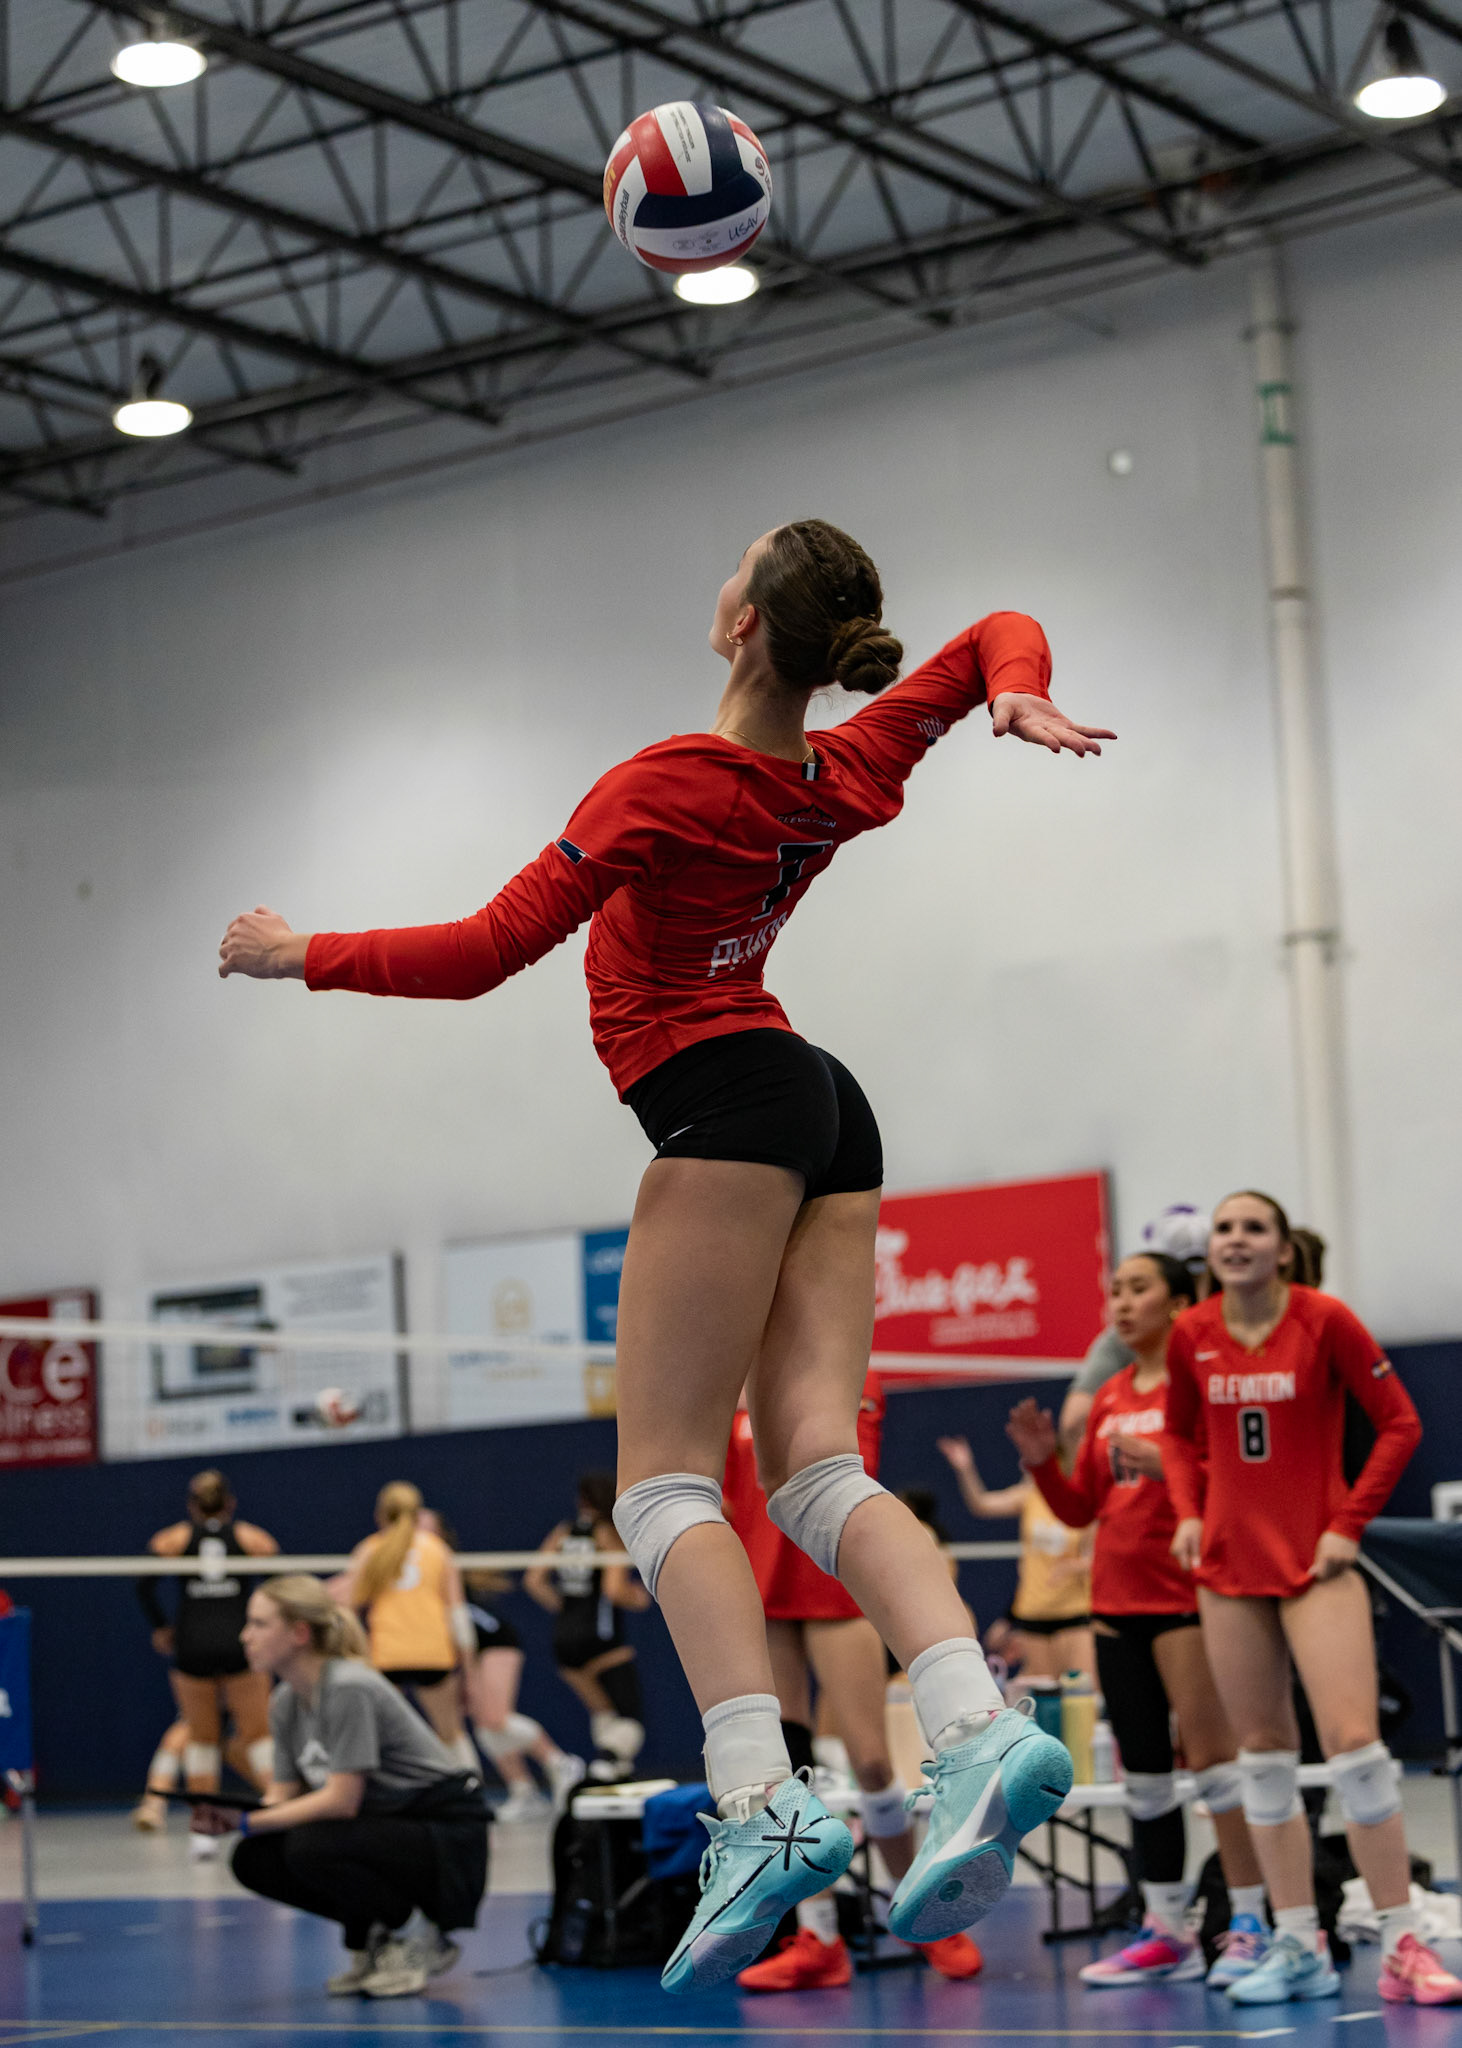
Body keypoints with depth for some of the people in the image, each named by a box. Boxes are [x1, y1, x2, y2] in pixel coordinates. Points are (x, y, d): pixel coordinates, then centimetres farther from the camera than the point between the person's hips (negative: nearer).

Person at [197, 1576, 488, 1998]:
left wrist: (249, 1822, -25)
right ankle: (374, 1935, 9)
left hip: (447, 1837, -8)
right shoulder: (286, 1703, 5)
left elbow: (342, 1800, -26)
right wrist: (229, 1817, -16)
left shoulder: (349, 1689, -22)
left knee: (311, 1847, -31)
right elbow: (282, 1797, 4)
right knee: (253, 1860, -7)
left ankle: (418, 1939, -8)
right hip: (385, 1832, 8)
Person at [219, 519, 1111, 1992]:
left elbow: (482, 955, -12)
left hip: (727, 1107, -8)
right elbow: (1002, 633, 24)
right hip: (828, 1114, 8)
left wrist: (301, 955, 0)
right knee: (816, 1467, 0)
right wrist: (1020, 697, 1)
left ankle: (762, 1803, -23)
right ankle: (982, 1733, -20)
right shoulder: (853, 779, 7)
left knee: (665, 1476, -8)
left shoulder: (667, 784, -14)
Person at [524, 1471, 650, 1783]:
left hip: (564, 1641, 6)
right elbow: (615, 1590, -16)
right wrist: (639, 1598, 4)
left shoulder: (562, 1533, 9)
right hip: (602, 1640, -6)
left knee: (604, 1713, 23)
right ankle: (603, 1771, -23)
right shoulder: (611, 1534, -6)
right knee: (630, 1720, -2)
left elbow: (533, 1581, 3)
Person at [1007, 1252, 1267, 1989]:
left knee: (1209, 1753, -9)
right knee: (1141, 1767, 9)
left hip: (1184, 1594, -7)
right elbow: (1080, 1508, 16)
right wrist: (1042, 1463, 0)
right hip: (1116, 1599, 7)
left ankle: (1250, 1923, -4)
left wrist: (1163, 1460, -24)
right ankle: (1166, 1931, 15)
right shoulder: (1108, 1400, 15)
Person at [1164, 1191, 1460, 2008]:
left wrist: (1349, 1524, -10)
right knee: (1264, 1750, 6)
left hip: (1316, 1562, -4)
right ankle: (1299, 1947, 14)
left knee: (1355, 1741, -13)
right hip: (1230, 1566, 4)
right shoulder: (1191, 1336, 3)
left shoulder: (1324, 1320, -8)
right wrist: (1189, 1512, 3)